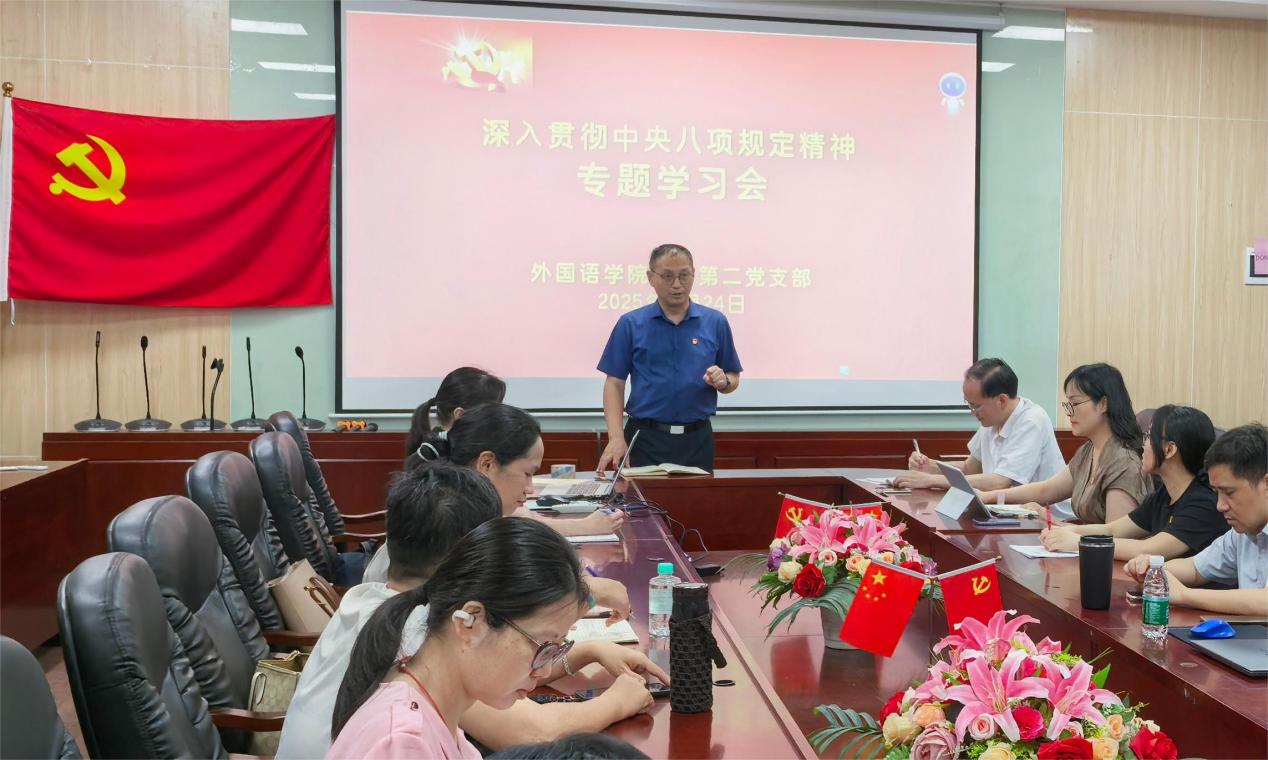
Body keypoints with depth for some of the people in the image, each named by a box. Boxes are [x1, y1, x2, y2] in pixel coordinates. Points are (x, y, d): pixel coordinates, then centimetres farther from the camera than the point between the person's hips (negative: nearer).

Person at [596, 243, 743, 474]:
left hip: (697, 439, 2)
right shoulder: (631, 324, 0)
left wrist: (722, 381, -13)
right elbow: (614, 383, -2)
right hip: (646, 438, -1)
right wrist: (616, 437, -14)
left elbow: (733, 379, 11)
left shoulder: (715, 322, 4)